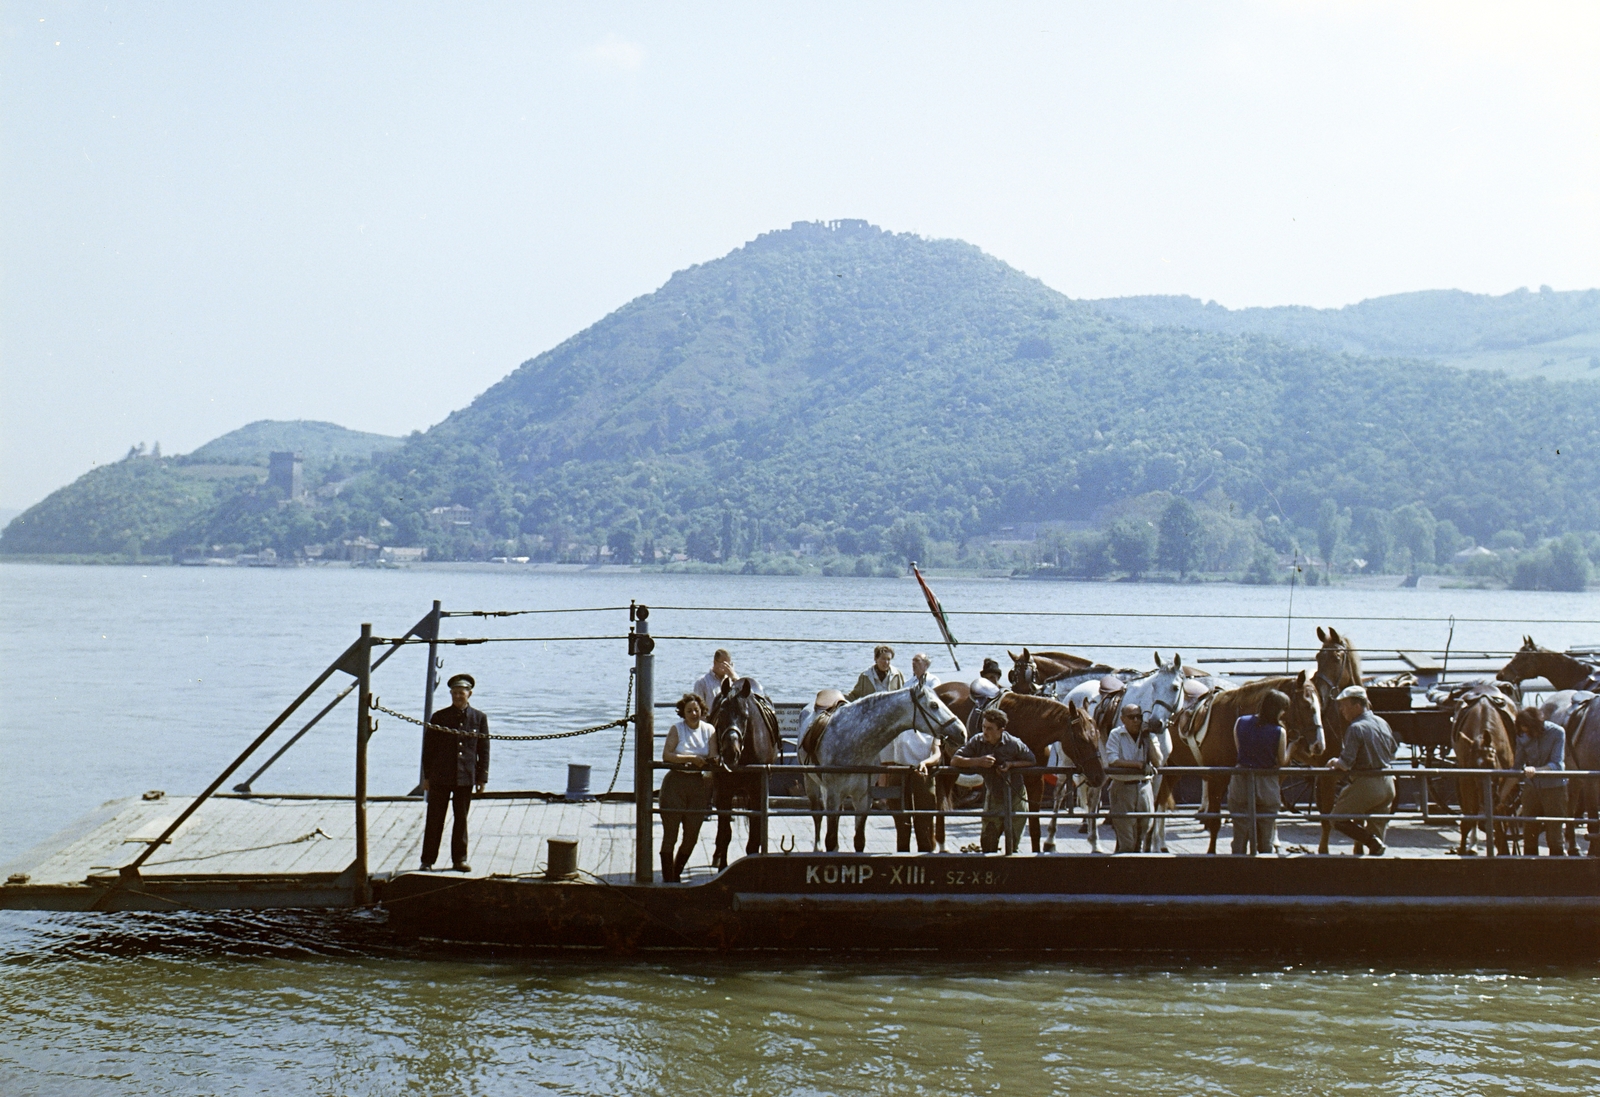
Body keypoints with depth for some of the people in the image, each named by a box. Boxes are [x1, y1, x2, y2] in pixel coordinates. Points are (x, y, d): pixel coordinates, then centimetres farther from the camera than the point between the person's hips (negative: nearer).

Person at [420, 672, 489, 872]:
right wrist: (427, 776, 2)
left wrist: (482, 777, 2)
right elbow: (428, 748, 5)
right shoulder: (439, 718, 2)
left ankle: (459, 859, 17)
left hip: (466, 778, 1)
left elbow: (484, 750, 7)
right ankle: (427, 861, 6)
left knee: (461, 820, 8)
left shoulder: (479, 718, 5)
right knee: (435, 820, 1)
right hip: (440, 777, -1)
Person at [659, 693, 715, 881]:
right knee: (670, 834, -3)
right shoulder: (677, 729, -4)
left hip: (700, 785, 3)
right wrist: (692, 758, -21)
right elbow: (666, 755, -15)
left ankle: (676, 874, 26)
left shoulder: (709, 730, 5)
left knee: (692, 836, 8)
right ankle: (668, 879, 2)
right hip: (676, 783, -3)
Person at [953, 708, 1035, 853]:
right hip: (993, 797, 2)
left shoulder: (1014, 744, -17)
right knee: (987, 841, -5)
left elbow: (1031, 761, -3)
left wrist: (1011, 764, -21)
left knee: (1013, 844, 6)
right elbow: (956, 760, -14)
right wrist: (978, 761, -31)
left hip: (1015, 799, -2)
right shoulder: (977, 741, -12)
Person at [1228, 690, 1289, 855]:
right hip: (1267, 787, -2)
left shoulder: (1240, 723, -5)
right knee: (1265, 842, 10)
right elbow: (1282, 761, -3)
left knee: (1239, 838, 9)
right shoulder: (1279, 732, -14)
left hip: (1241, 785, 2)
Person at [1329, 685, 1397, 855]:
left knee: (1338, 819, 5)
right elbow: (1393, 751, 21)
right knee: (1378, 827, 15)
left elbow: (1346, 763, -21)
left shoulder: (1356, 728, -16)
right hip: (1388, 785, 8)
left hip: (1367, 784, -8)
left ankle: (1372, 841, -13)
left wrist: (1335, 762, -1)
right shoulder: (1383, 723, 9)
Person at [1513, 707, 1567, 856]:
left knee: (1554, 834, -3)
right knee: (1529, 834, 5)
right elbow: (1518, 765, 6)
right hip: (1531, 787, 4)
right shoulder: (1522, 736, -1)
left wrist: (1536, 770, -33)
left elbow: (1557, 765, -17)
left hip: (1554, 787, -3)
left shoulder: (1557, 732, -12)